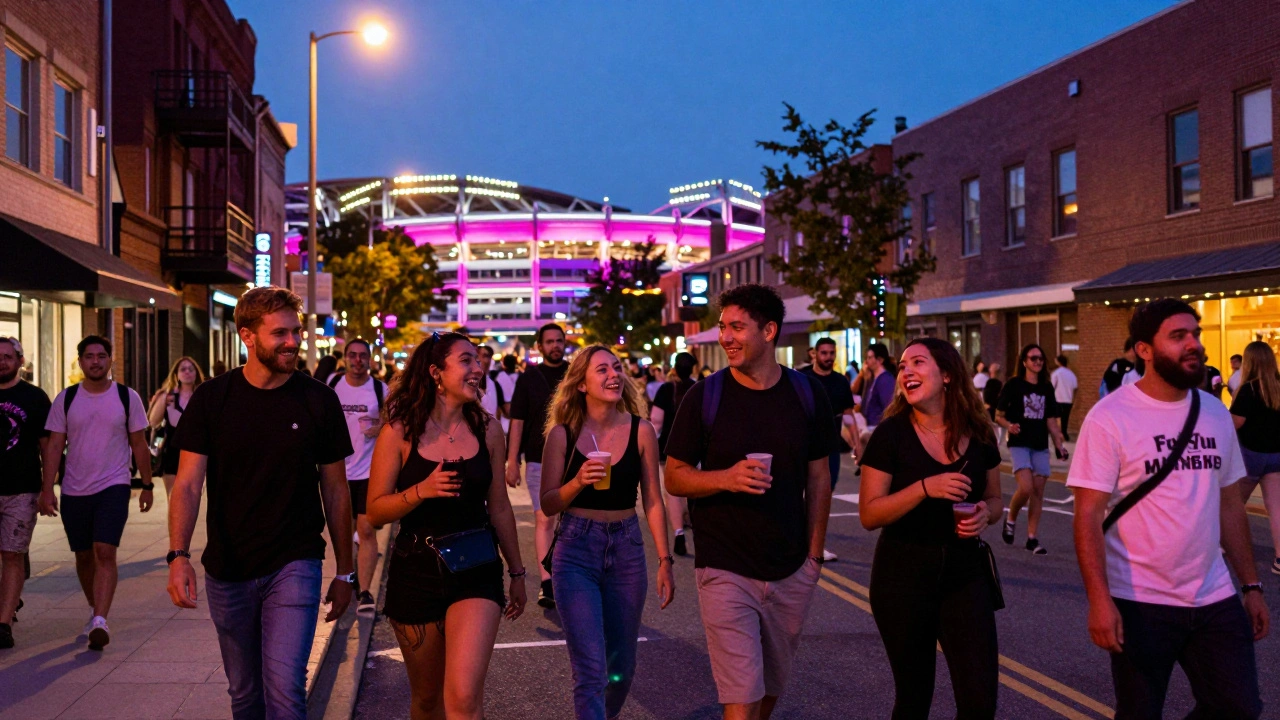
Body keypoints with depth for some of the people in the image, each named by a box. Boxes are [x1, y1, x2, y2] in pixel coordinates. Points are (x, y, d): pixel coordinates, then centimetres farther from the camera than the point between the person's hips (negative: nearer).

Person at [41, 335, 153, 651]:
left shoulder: (127, 397, 1)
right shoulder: (66, 399, 3)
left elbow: (139, 444, 5)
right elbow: (54, 445, 2)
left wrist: (147, 485, 6)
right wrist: (47, 489, -4)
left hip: (114, 486, -3)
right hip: (74, 490, 3)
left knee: (105, 552, -16)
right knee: (84, 556, 12)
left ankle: (100, 621, -19)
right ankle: (95, 611, 31)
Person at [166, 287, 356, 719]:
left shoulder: (319, 400, -3)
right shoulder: (211, 399, -3)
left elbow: (335, 491, 3)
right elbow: (188, 484, -6)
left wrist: (344, 572, 5)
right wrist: (178, 555, -22)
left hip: (294, 566, -2)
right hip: (226, 571, 2)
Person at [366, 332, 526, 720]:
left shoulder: (487, 429, 1)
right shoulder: (400, 431, -6)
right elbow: (376, 510, -5)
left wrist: (517, 572, 14)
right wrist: (421, 491, -23)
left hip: (476, 570, 0)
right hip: (416, 571, 0)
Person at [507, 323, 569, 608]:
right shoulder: (529, 378, 3)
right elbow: (517, 421, 2)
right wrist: (512, 462, -3)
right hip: (539, 459, -2)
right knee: (543, 519, -8)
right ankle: (546, 582, -9)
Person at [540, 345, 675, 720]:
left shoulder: (641, 431, -3)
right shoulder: (563, 433, -6)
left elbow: (653, 501, 3)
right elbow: (548, 505, -3)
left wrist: (665, 560, 1)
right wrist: (578, 481, -21)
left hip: (626, 551, 3)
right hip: (576, 552, -2)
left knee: (621, 668, 16)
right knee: (591, 671, -8)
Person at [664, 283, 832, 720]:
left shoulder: (807, 394, 1)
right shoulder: (705, 397, -6)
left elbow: (819, 478, 8)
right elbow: (674, 477, -3)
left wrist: (815, 552, 5)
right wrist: (727, 478, -21)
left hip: (792, 572, 3)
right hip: (726, 570, -3)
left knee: (773, 684, 18)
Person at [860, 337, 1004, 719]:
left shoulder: (979, 434, 0)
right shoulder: (890, 434, -10)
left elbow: (995, 500, 13)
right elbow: (869, 515, -12)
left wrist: (985, 514, -10)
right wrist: (925, 488, -25)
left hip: (965, 574, 2)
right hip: (903, 576, -2)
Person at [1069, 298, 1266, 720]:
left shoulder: (1217, 415, 6)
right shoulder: (1110, 418, -12)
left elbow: (1230, 504, 13)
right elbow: (1089, 516, -15)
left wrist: (1251, 585, 11)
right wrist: (1099, 600, -23)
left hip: (1215, 600, 5)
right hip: (1141, 604, -5)